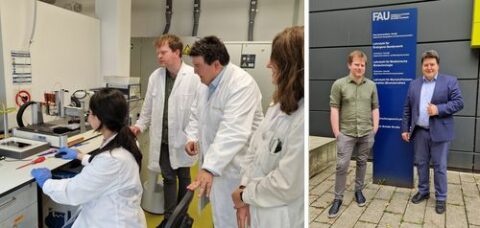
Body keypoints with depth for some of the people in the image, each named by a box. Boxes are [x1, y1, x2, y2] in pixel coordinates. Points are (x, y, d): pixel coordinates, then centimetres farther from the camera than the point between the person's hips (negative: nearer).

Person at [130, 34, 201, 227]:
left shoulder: (194, 76, -15)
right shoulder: (155, 76, 2)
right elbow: (148, 107, 11)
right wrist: (140, 125, 1)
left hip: (183, 139, -3)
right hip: (162, 139, 4)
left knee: (183, 178, 16)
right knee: (168, 178, 14)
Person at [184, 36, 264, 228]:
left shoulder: (242, 84, -24)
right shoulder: (209, 82, 5)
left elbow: (233, 132, -35)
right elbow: (197, 114, 18)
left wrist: (209, 168, -41)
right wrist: (192, 137, -1)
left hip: (234, 166, -9)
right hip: (215, 161, 9)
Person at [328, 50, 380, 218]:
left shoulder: (371, 85, 5)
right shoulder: (339, 84, -4)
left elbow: (375, 108, 10)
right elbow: (334, 109, -5)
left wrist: (375, 129, 4)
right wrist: (336, 132, -8)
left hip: (366, 133, 3)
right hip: (346, 133, -3)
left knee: (362, 163, 14)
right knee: (342, 165, -3)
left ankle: (358, 190, 31)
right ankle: (338, 198, 8)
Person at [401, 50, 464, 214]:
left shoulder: (450, 81, -2)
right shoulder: (414, 84, 8)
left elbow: (459, 102, -8)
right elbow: (407, 109, 9)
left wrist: (439, 109, -21)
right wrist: (405, 129, 5)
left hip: (439, 132, -3)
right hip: (419, 132, 4)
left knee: (439, 166, 4)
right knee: (421, 163, 13)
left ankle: (441, 198, 17)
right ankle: (423, 191, 29)